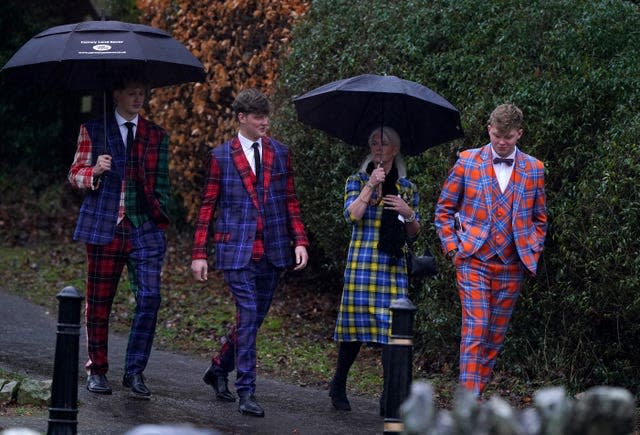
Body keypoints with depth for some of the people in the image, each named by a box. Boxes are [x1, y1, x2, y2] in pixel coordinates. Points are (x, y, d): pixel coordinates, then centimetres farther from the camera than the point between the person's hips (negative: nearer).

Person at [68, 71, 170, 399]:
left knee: (149, 297, -11)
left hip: (145, 229, 1)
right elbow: (75, 174, 7)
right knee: (99, 301, 3)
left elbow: (161, 183, 17)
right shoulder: (93, 129, 7)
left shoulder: (156, 136, 13)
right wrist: (94, 171, -14)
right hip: (104, 225, -1)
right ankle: (97, 370, 16)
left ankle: (135, 371, -3)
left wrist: (161, 219, 8)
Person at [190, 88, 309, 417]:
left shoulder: (280, 153, 10)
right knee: (248, 316, -13)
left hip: (272, 251, 4)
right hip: (237, 250, -4)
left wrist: (299, 240, 1)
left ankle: (218, 369, 32)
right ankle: (246, 392, -9)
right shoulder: (221, 156, 1)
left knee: (255, 317, 10)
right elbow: (207, 206, 2)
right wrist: (199, 253, -2)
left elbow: (291, 201, 13)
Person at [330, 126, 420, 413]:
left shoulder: (406, 188, 15)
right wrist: (371, 186, -14)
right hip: (362, 262, -2)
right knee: (356, 323, -3)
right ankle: (338, 385, 16)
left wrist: (408, 213, -3)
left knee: (392, 326, -7)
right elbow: (352, 215, -10)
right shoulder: (357, 181, 7)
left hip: (394, 265, 2)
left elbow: (414, 233, 16)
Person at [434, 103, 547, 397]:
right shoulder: (467, 161, 2)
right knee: (475, 331, -14)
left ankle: (474, 398, 14)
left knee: (495, 337, 6)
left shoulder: (533, 169, 7)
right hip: (473, 261, -3)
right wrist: (452, 248, -1)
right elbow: (444, 209, 8)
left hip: (512, 265, 3)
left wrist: (532, 253, 6)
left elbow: (539, 219, 18)